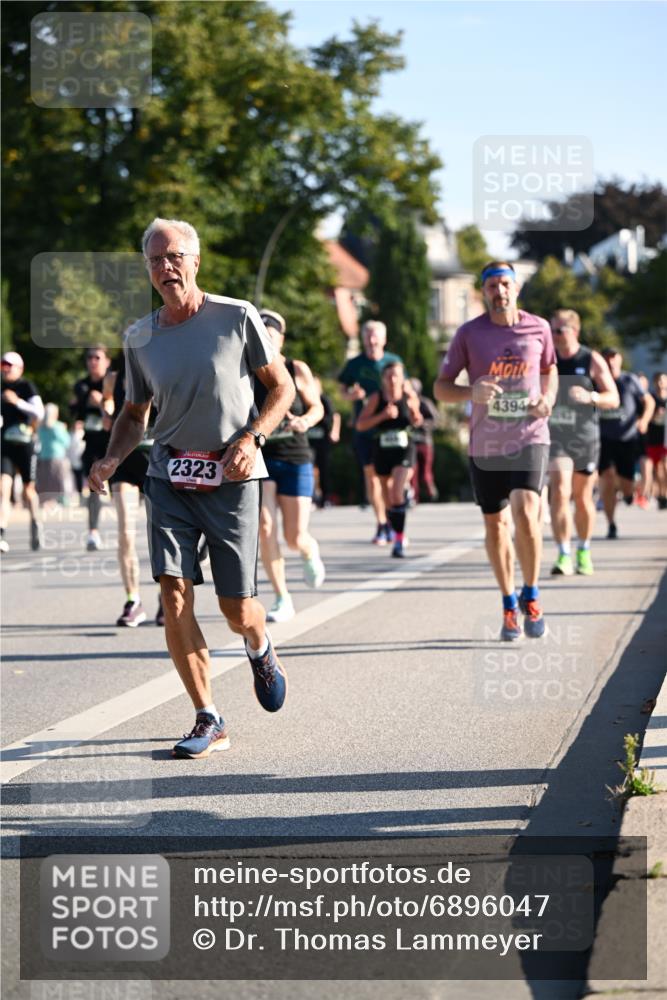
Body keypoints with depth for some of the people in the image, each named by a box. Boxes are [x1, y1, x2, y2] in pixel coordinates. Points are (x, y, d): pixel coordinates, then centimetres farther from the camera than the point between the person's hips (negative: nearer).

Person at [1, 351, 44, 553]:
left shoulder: (27, 387, -3)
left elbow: (39, 412, -15)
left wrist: (17, 401, -24)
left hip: (25, 445, -2)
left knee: (28, 489, 10)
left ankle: (35, 523, 38)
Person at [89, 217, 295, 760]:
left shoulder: (237, 317, -5)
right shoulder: (140, 338, 5)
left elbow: (282, 387, 2)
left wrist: (251, 438, -13)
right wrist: (112, 459, -2)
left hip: (231, 479, -3)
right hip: (169, 477, 3)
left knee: (237, 609, -2)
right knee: (174, 593, -12)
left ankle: (261, 650, 37)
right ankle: (208, 721, -2)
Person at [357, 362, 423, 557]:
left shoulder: (410, 398, -1)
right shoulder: (376, 398, -2)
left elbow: (415, 421, 16)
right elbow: (360, 425, -5)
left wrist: (417, 420, -7)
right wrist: (382, 415, -16)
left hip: (404, 451, -2)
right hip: (382, 451, 2)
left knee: (397, 493, -20)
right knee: (388, 499, 10)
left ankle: (399, 541, -18)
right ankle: (398, 536, 29)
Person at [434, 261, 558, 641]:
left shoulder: (539, 328, 1)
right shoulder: (469, 334, -4)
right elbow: (441, 387, 1)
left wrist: (548, 399, -3)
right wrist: (471, 392, -20)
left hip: (530, 438, -1)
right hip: (486, 444, 1)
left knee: (526, 514, -20)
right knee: (495, 525, 9)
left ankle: (531, 596, -1)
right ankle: (509, 606, 26)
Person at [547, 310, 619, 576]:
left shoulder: (592, 361, -2)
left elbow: (613, 399, -4)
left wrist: (590, 397, -22)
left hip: (585, 435, 0)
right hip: (555, 435, 0)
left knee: (583, 497, 10)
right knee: (560, 492, -17)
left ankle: (584, 552, 30)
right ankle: (564, 556, -20)